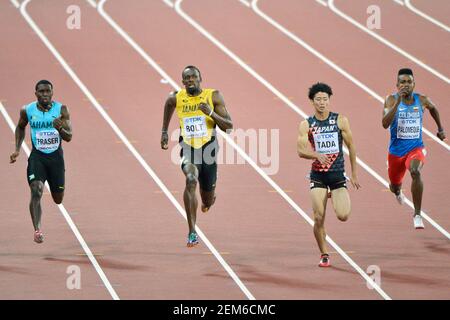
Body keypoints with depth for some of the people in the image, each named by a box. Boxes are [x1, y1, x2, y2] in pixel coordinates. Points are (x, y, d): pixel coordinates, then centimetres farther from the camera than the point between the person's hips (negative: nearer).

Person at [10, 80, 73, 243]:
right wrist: (17, 149, 7)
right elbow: (20, 127, 16)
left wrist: (60, 128, -31)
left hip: (56, 157, 1)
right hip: (37, 157, -1)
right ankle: (37, 230, -27)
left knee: (58, 199, 13)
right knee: (36, 191, -24)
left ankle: (54, 188, 51)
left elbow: (69, 137, -10)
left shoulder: (61, 109, -8)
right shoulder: (27, 110, -5)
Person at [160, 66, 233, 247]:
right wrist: (164, 131, 24)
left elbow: (228, 127, -8)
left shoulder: (213, 97, -6)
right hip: (188, 150, -1)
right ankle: (192, 233, -30)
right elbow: (168, 105, 24)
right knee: (191, 180, -31)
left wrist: (211, 113, -23)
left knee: (208, 201, 13)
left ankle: (207, 201, 55)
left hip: (208, 150, 1)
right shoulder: (176, 98, -2)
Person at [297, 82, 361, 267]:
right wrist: (317, 155, -31)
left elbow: (351, 147, 6)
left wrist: (354, 174, 6)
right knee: (319, 218, -9)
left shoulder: (340, 120, 0)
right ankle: (324, 255, 8)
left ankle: (334, 198, 24)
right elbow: (300, 151, -10)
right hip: (317, 175, 0)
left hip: (338, 174, 0)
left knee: (343, 216, -13)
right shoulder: (306, 125, -1)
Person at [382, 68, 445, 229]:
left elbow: (433, 108, 19)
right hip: (396, 150, 1)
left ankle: (417, 215, -26)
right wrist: (398, 102, -36)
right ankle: (398, 192, 64)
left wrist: (440, 128, 26)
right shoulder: (392, 100, -14)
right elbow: (385, 124, -29)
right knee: (395, 186, 20)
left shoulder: (422, 100, -6)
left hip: (416, 148, -1)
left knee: (415, 172, -34)